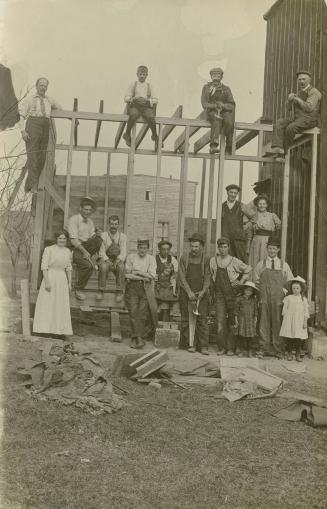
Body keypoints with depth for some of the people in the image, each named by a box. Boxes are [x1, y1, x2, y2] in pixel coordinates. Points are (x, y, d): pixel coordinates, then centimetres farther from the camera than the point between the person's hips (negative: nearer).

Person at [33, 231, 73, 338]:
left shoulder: (68, 251, 9)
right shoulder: (49, 249, -6)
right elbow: (44, 266, -9)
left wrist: (69, 283, 13)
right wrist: (46, 281, -16)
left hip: (62, 280, 5)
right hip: (50, 277, -5)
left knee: (61, 306, 7)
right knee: (47, 304, -1)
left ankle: (60, 330, 14)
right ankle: (46, 330, 5)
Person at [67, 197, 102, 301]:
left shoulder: (90, 221, 14)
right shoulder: (74, 219, -9)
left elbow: (92, 238, 8)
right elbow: (73, 240, -18)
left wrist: (96, 234, -15)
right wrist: (84, 251, -26)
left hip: (87, 247, 6)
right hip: (75, 249, -6)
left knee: (98, 240, -23)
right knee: (88, 266, -30)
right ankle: (78, 289, -12)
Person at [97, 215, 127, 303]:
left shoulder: (123, 236, 7)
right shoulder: (103, 235, 3)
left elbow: (123, 252, -4)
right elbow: (101, 251, -4)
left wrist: (118, 260, -25)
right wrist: (107, 261, -23)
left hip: (118, 260, 1)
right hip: (105, 260, -1)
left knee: (120, 266, -34)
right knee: (103, 266, -35)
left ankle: (119, 292, -23)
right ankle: (101, 291, -23)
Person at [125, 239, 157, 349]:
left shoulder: (151, 259, 7)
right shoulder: (130, 257, 6)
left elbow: (152, 276, -3)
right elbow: (127, 275, -2)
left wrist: (138, 272, -8)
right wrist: (143, 277, -9)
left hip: (145, 288, 0)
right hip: (132, 287, 0)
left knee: (143, 314, -5)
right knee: (133, 313, -8)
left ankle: (135, 338, 3)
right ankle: (138, 338, -5)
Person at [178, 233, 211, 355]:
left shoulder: (205, 260, 4)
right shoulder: (184, 258, 3)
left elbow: (207, 278, 4)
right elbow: (181, 276, -1)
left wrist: (203, 291, -12)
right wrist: (189, 292, -10)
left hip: (201, 294, 0)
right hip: (186, 293, 0)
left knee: (202, 319, -4)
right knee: (186, 319, 1)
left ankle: (203, 346, -2)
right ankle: (190, 344, 8)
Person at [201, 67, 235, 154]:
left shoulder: (226, 89, 11)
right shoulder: (206, 87, 8)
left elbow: (232, 105, 5)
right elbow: (204, 104, -2)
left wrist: (223, 105, -16)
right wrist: (215, 106, -19)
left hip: (225, 111, 2)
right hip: (211, 111, -1)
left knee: (229, 122, -33)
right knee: (216, 119, -38)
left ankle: (229, 147, -22)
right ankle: (214, 145, -53)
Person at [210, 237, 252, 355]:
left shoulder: (234, 261, -2)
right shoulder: (213, 261, 6)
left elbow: (248, 269, 9)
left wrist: (241, 282, 4)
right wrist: (214, 286, 12)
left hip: (232, 292, -2)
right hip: (219, 293, 2)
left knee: (232, 321, 1)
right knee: (220, 320, -7)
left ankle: (231, 348, 8)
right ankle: (221, 347, 0)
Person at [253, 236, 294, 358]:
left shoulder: (284, 265, 9)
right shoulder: (260, 264, 8)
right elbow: (256, 282, 13)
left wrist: (283, 292, 4)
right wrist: (262, 291, 5)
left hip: (278, 300, 0)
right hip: (264, 299, 0)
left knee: (277, 324, 0)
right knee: (264, 324, -3)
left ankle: (277, 349, 8)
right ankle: (264, 348, 1)